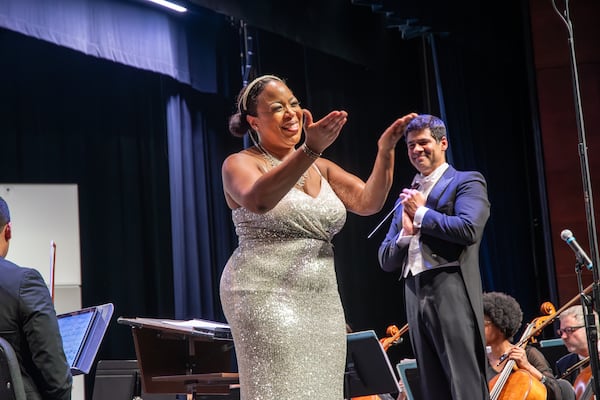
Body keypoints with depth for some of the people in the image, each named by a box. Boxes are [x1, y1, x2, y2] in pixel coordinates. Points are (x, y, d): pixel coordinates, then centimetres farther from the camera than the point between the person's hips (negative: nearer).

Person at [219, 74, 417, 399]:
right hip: (266, 297, -6)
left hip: (322, 303, 6)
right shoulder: (240, 164, -3)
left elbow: (368, 202, 2)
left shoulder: (320, 168, 15)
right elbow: (259, 201, -26)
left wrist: (385, 151, -13)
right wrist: (310, 150, -36)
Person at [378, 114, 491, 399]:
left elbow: (469, 229, -14)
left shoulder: (466, 182, 6)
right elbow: (386, 261, 19)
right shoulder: (407, 197, 23)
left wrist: (422, 213, -3)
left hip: (451, 291, -7)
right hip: (415, 298, 7)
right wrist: (406, 233, -1)